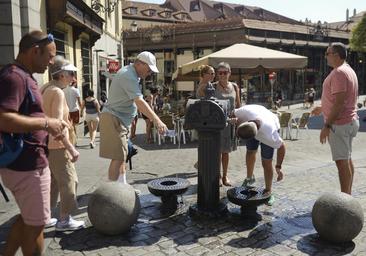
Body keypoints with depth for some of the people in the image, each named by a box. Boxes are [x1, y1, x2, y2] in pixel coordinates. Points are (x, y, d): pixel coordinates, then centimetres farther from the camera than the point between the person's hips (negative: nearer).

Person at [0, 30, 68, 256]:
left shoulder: (23, 76, 14)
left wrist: (51, 124, 9)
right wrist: (46, 123, -22)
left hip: (27, 162, 10)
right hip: (26, 165, -10)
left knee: (29, 217, 23)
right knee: (35, 223, 6)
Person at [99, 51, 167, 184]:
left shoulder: (131, 74, 14)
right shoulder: (128, 76, -19)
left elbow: (137, 101, 20)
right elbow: (139, 102, -31)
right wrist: (157, 120, -37)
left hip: (121, 120, 11)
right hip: (113, 119, -11)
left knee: (122, 156, 16)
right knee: (118, 158, -11)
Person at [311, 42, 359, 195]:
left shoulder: (339, 72, -17)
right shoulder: (348, 70, 16)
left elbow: (339, 102, -24)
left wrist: (327, 126, -23)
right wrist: (323, 108, 28)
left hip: (339, 123, -11)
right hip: (350, 121, 11)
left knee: (342, 161, -6)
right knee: (347, 159, 14)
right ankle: (348, 195, 24)